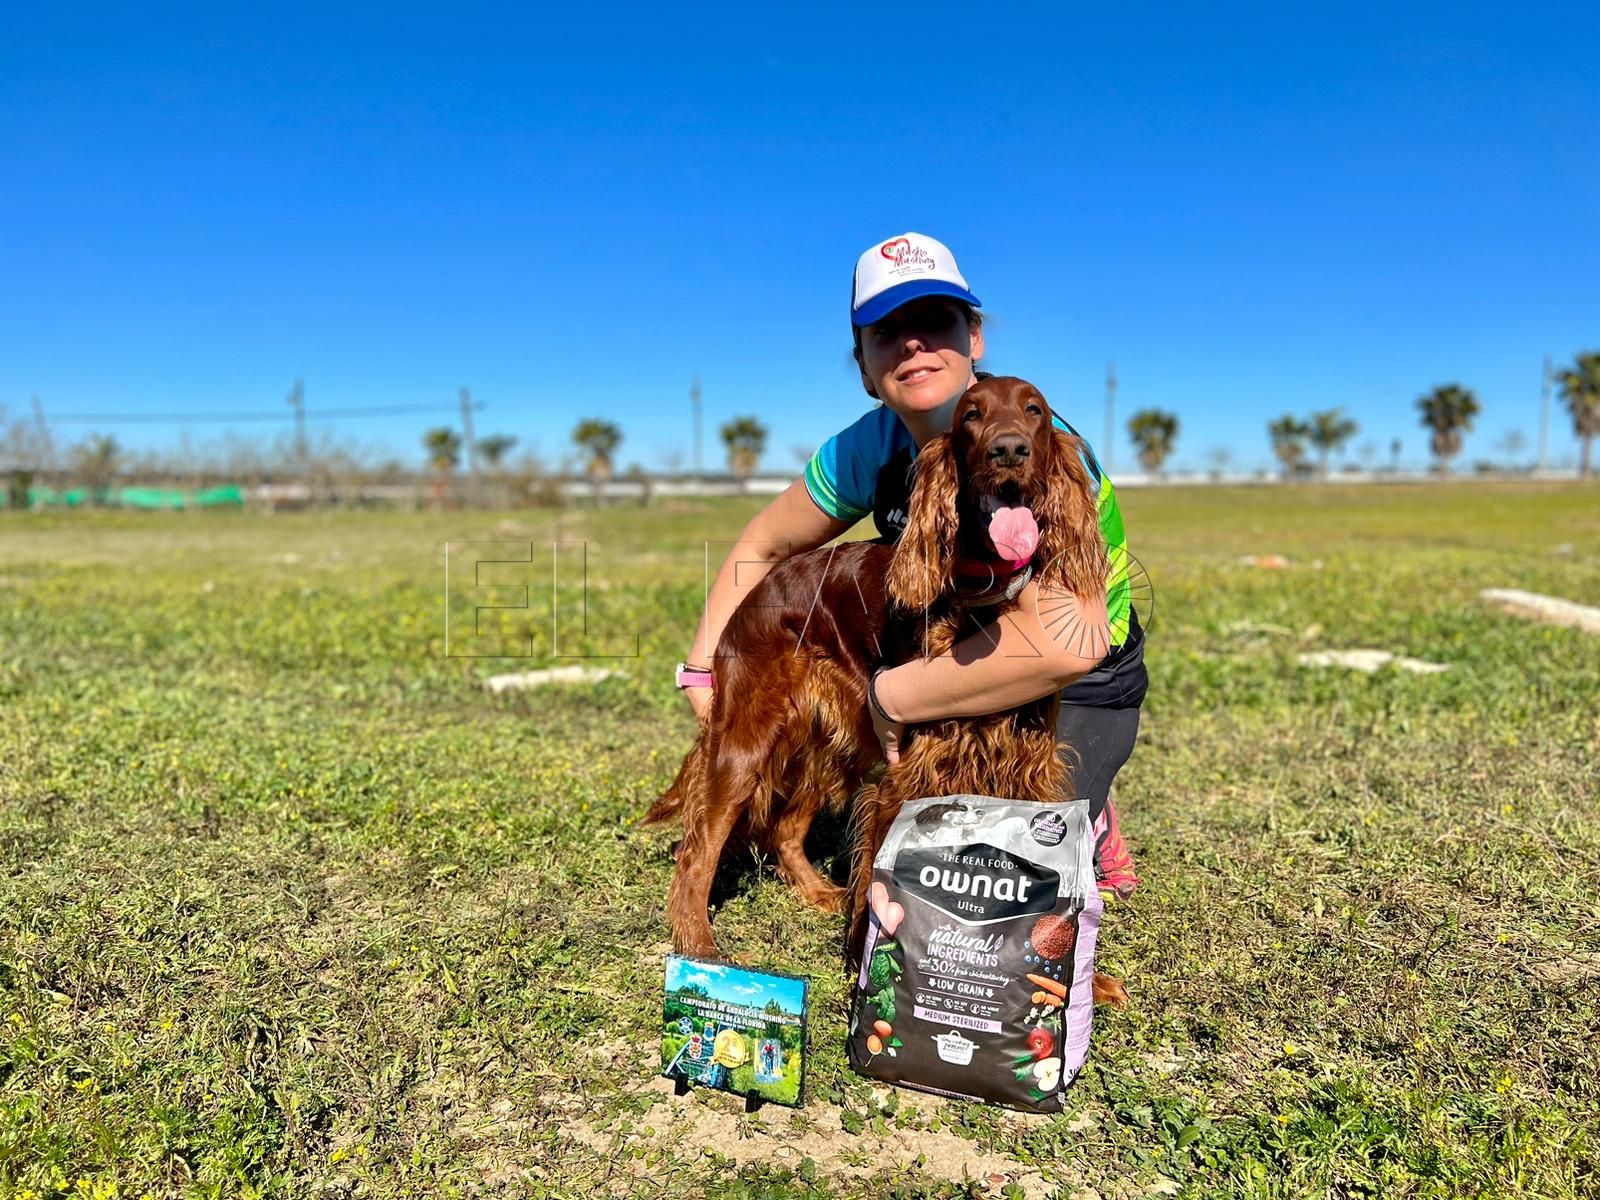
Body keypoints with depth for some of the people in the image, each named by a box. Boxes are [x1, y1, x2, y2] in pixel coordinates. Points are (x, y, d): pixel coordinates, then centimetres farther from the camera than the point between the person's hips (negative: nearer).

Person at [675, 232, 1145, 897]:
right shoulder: (874, 445, -11)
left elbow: (1071, 640, -46)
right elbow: (766, 544, 5)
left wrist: (894, 697, -35)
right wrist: (704, 669, -4)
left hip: (1079, 694, -6)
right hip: (958, 655, 6)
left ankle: (1083, 824, 14)